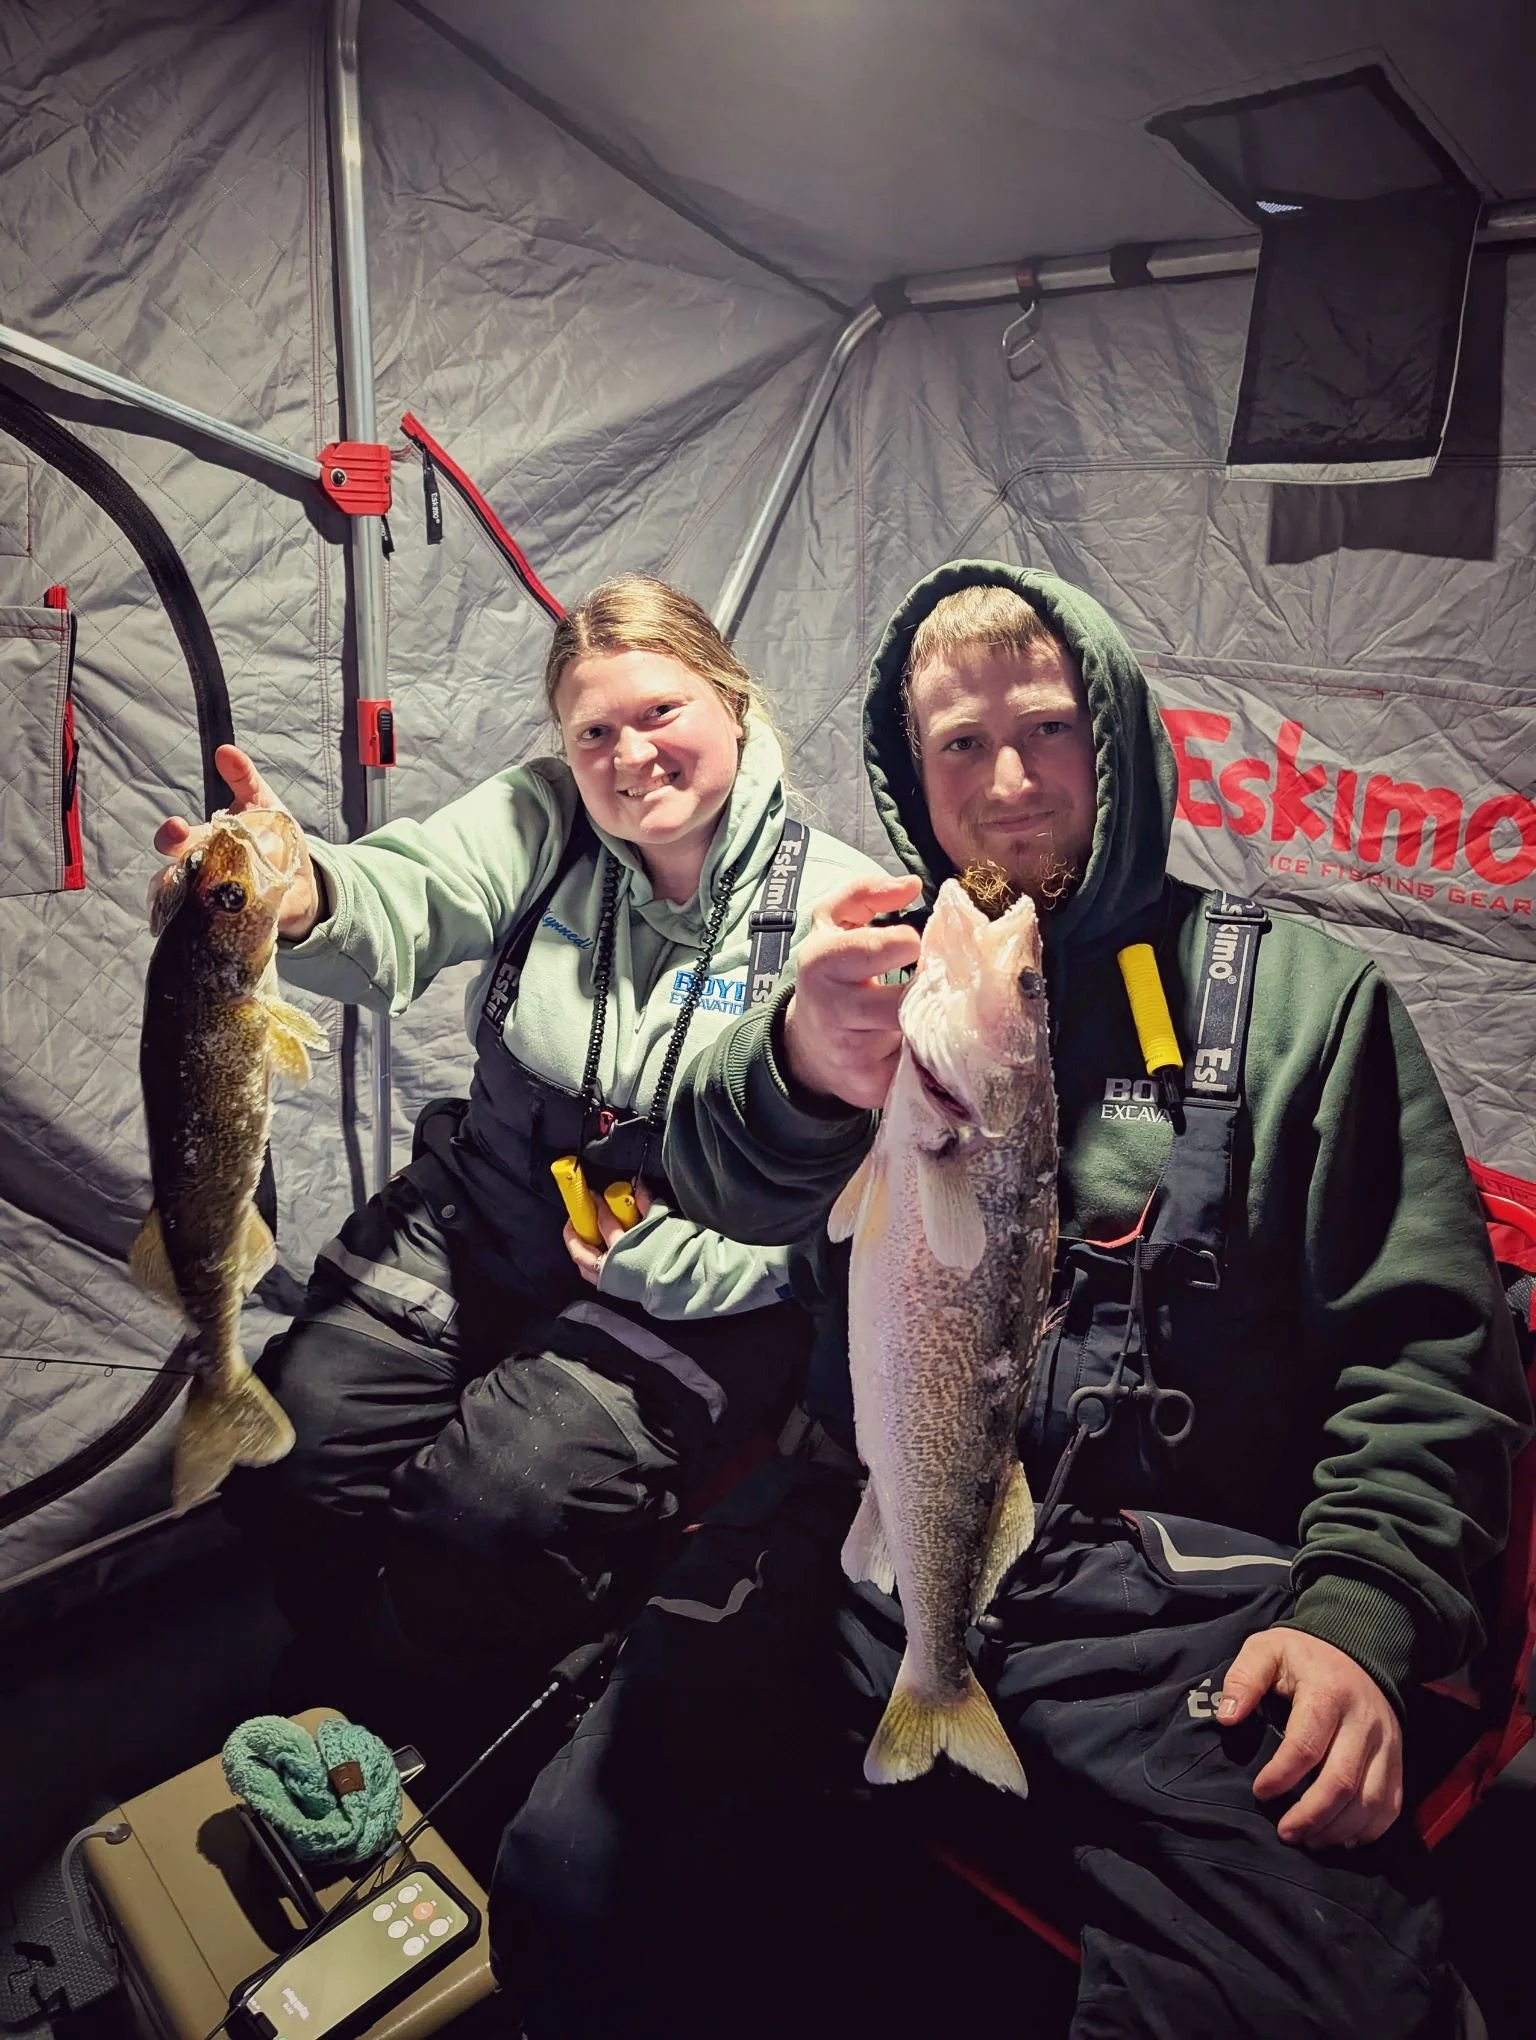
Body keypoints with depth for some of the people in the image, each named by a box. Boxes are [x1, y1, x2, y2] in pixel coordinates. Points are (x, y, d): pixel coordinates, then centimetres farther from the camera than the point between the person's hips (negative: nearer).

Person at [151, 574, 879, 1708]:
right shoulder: (542, 821, -2)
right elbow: (405, 907, -22)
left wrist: (662, 1261, -17)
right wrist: (302, 902, -45)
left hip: (692, 1283, -3)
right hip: (479, 1221, 4)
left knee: (494, 1510, -22)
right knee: (290, 1454, -10)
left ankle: (448, 1745, 13)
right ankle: (342, 1671, 24)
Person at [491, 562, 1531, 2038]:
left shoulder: (1297, 996, 9)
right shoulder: (883, 965, 11)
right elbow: (723, 1173, -9)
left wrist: (1359, 1608, -10)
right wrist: (802, 1074, -33)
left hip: (1178, 1601, 0)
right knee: (577, 1890, -16)